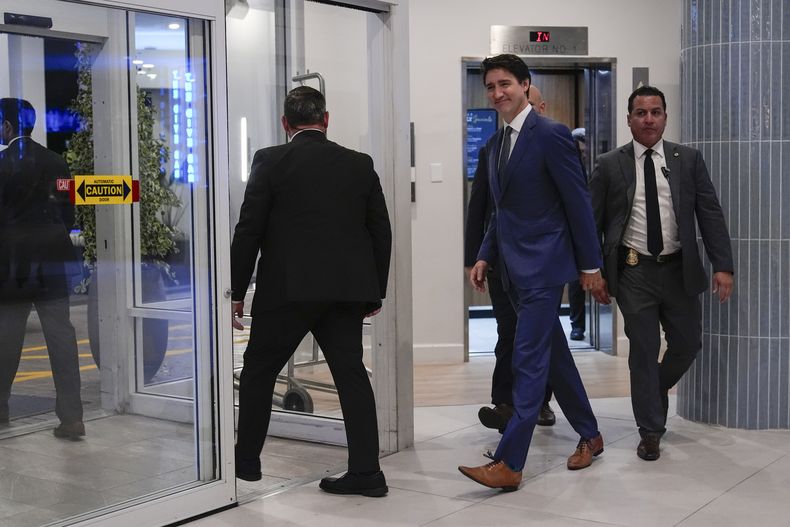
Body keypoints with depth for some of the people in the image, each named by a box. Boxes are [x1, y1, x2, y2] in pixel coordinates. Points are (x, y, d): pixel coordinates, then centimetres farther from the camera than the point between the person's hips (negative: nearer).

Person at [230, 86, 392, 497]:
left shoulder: (270, 161, -4)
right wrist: (375, 291, 18)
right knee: (351, 373, 7)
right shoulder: (360, 164, 7)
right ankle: (366, 472, 6)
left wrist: (236, 291, 2)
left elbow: (248, 230, -5)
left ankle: (246, 461, 21)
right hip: (347, 290, 4)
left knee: (258, 371, 12)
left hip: (287, 289, -3)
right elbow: (381, 231, 9)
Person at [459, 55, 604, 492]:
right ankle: (589, 435, 31)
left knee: (528, 361, -9)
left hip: (543, 266, -8)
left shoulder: (550, 135, -11)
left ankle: (509, 463, -7)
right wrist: (485, 257, 10)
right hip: (514, 270, 8)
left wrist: (590, 263, -9)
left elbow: (578, 201, -10)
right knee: (553, 357, 16)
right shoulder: (495, 144, 13)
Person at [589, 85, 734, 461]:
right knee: (643, 350, 2)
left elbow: (710, 214, 0)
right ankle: (651, 432, 15)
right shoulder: (609, 166, -1)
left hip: (680, 270, 2)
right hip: (634, 271, -2)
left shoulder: (689, 159, 3)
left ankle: (654, 391, 41)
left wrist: (722, 265, -8)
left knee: (688, 344, 10)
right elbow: (593, 222, 2)